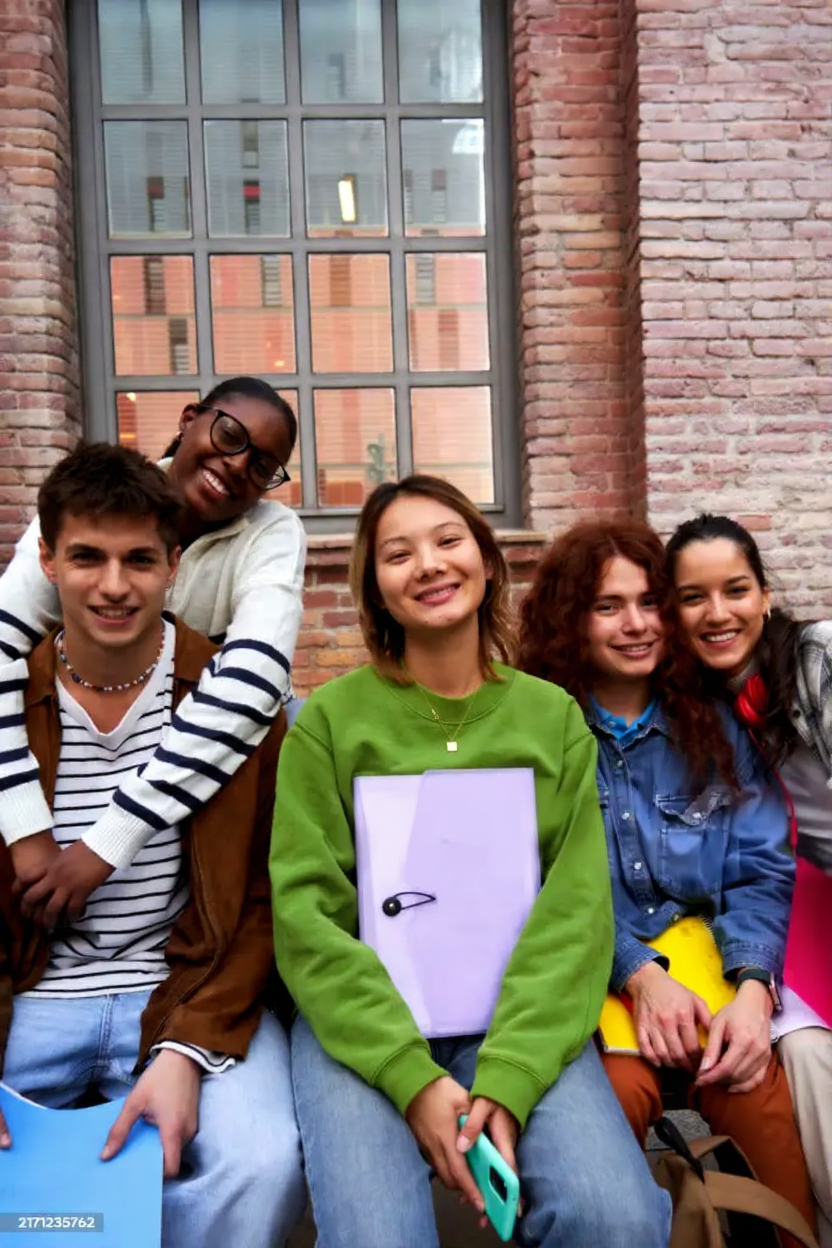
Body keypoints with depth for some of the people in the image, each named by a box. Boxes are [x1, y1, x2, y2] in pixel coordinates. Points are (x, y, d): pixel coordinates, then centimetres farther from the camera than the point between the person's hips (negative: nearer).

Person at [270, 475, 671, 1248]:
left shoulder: (554, 716, 5)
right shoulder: (331, 717, -2)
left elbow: (577, 909, -2)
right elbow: (305, 911, -6)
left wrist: (508, 1078, -16)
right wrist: (412, 1076, -17)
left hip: (519, 1013, 2)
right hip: (363, 1019, -1)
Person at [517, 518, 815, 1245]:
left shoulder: (715, 727, 9)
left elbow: (761, 873, 4)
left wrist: (753, 988, -12)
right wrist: (640, 973, -18)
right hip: (586, 969, -2)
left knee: (761, 1089, -25)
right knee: (623, 1085, -30)